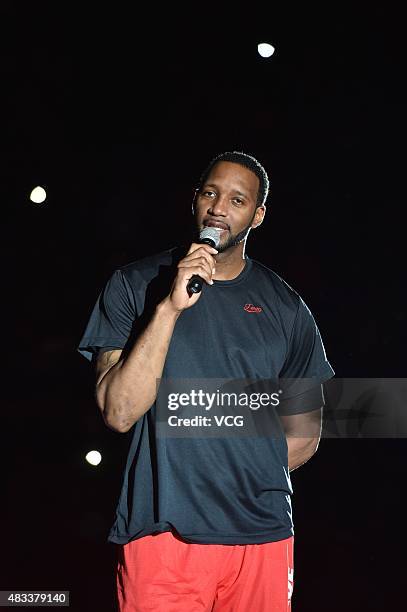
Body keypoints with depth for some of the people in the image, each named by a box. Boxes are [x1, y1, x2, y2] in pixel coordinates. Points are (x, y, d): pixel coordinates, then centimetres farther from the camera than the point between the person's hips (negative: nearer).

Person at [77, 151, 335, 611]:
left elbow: (304, 431, 17)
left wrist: (248, 479, 4)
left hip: (263, 534, 3)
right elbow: (119, 412, -11)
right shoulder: (133, 285, 1)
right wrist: (170, 306, -18)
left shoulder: (285, 308, 8)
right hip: (162, 533, -2)